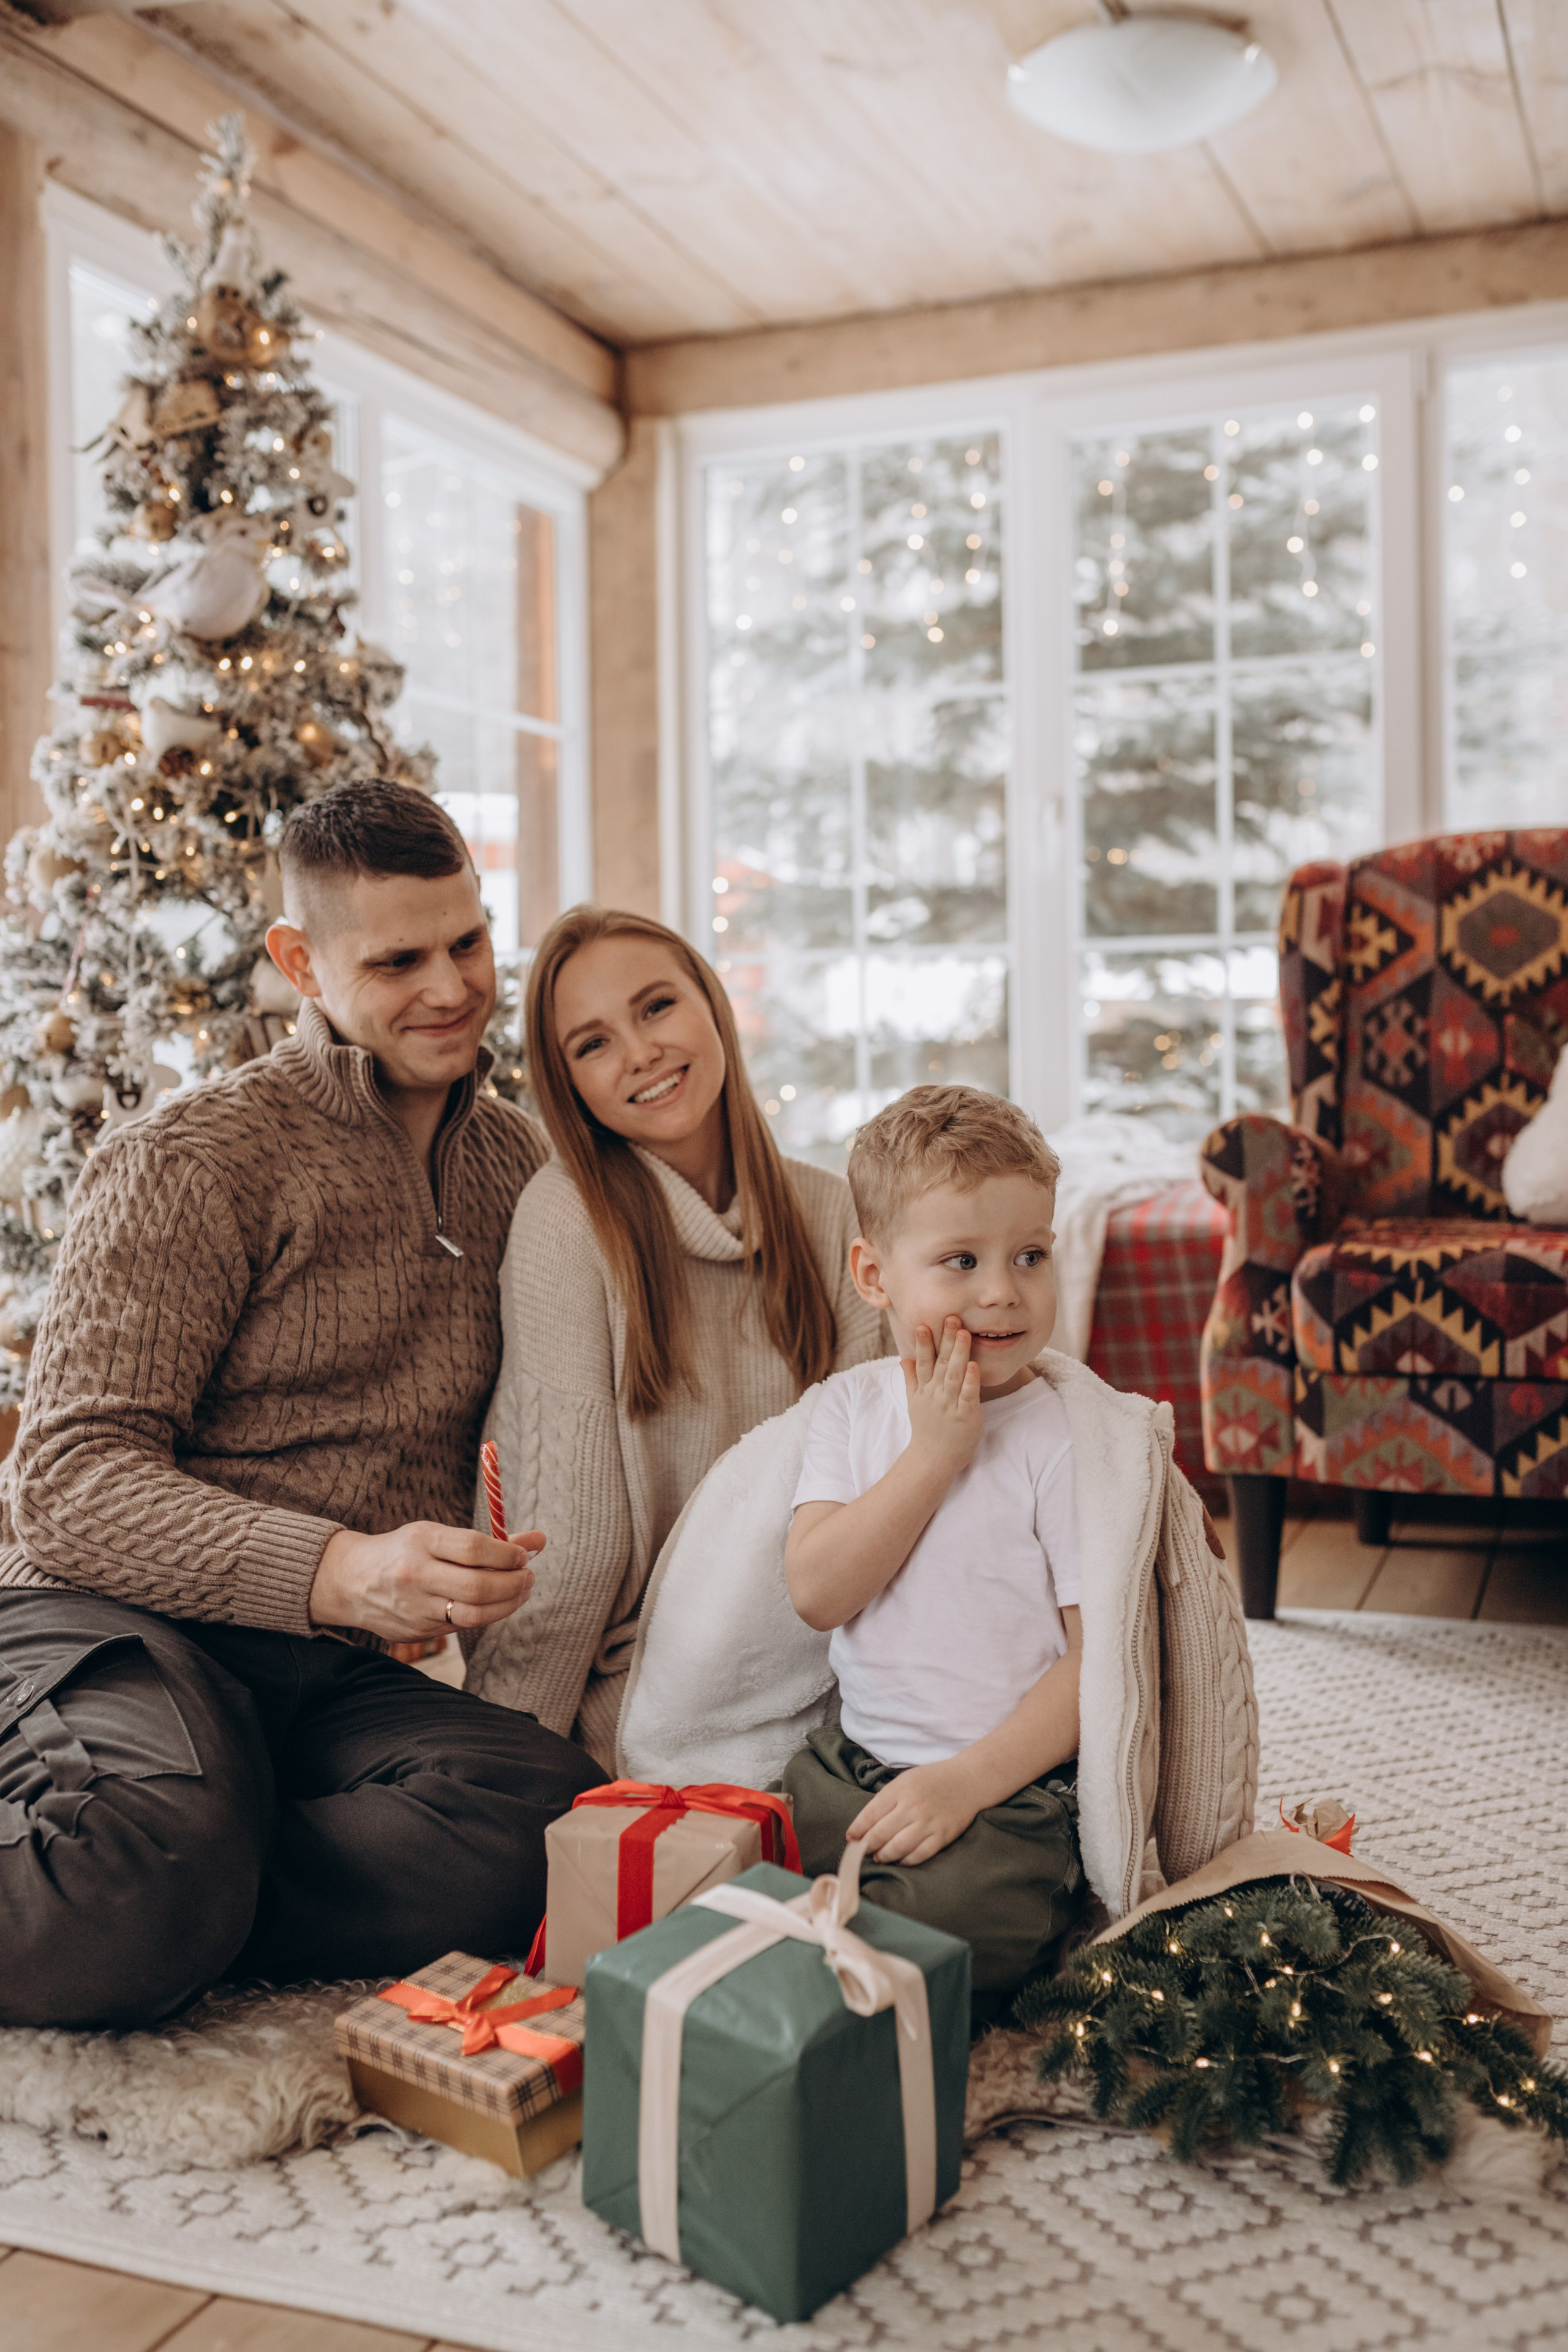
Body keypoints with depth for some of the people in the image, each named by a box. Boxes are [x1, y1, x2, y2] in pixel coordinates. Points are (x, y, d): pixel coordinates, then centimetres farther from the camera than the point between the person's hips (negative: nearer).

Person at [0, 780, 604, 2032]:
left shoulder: (516, 1160, 15)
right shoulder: (195, 1157, -3)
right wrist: (336, 1571, -27)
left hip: (333, 1669, 6)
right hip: (118, 1622, -6)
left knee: (565, 1826, -27)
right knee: (168, 1856, -40)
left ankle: (117, 1920, -16)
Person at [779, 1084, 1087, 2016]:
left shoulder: (1072, 1440, -10)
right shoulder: (853, 1405, 4)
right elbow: (816, 1593, -9)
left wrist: (969, 1779, -18)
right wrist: (933, 1455, -17)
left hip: (1013, 1789, -5)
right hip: (850, 1762, 5)